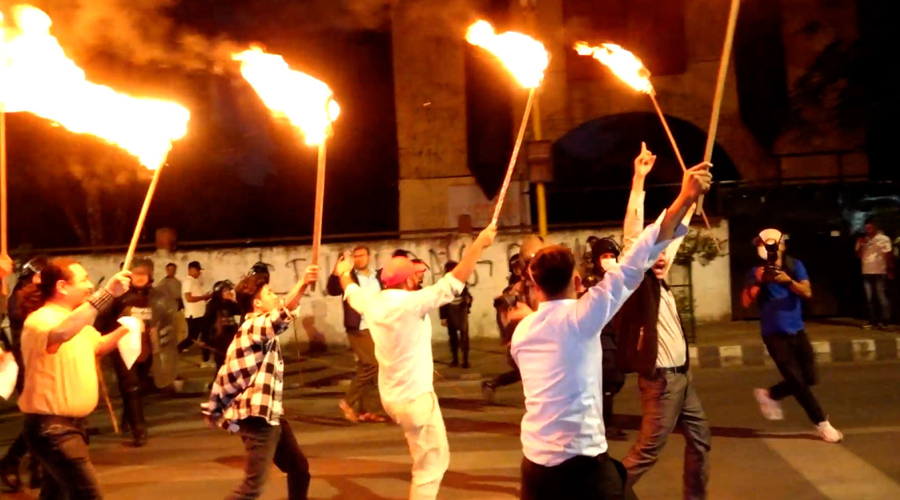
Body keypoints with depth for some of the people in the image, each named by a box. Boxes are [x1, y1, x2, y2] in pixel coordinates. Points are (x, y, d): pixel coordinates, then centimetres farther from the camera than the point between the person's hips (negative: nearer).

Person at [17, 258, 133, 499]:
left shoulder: (76, 320, 12)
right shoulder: (40, 319, -19)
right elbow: (60, 334, -43)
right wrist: (106, 293, -49)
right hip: (50, 426, -10)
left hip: (71, 423, 10)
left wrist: (123, 330, 6)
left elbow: (98, 346, 27)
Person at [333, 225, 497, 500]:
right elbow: (455, 281, -21)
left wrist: (344, 273, 45)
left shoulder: (372, 302, 1)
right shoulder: (412, 302, -21)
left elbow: (351, 293, 24)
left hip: (392, 396, 9)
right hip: (415, 397, -9)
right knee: (429, 467, 1)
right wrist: (479, 243, -13)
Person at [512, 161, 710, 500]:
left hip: (534, 464, 7)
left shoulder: (521, 331, 6)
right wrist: (684, 199, -18)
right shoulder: (578, 317, -12)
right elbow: (632, 266, -18)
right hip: (581, 465, -6)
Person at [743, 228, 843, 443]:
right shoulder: (757, 272, -6)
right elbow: (746, 302, -15)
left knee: (808, 378, 9)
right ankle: (822, 424, 9)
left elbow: (807, 293, -14)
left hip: (797, 331, 4)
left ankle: (769, 394, 29)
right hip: (775, 335, -4)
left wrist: (788, 281, -31)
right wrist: (757, 282, -30)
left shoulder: (794, 266, -1)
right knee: (798, 382, -5)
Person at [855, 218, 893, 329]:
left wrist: (890, 271, -6)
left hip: (880, 272, -5)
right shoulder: (862, 240, 11)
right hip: (866, 273, 5)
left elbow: (888, 256, -3)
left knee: (882, 297, -4)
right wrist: (861, 245, -7)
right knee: (870, 299, 7)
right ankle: (873, 321, 11)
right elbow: (858, 256, 9)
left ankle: (885, 321, -2)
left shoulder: (884, 239, -2)